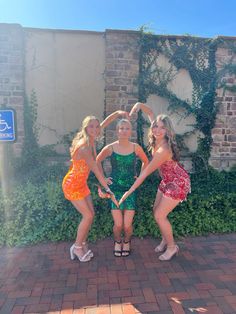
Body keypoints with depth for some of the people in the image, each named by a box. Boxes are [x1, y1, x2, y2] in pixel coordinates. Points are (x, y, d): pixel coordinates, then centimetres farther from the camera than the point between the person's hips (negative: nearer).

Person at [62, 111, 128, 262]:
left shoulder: (91, 140, -5)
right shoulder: (83, 147, -29)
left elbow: (105, 123, 8)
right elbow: (96, 170, -30)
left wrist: (117, 113, -1)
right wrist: (108, 191, -27)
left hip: (82, 183, 8)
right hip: (72, 185, -8)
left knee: (91, 214, 9)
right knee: (88, 216, -3)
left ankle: (83, 244, 28)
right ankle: (77, 247, 19)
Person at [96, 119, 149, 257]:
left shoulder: (136, 148, -5)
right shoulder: (110, 148, -7)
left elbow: (146, 162, 12)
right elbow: (97, 161, 9)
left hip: (131, 188, 1)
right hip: (115, 188, 0)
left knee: (127, 225, -3)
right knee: (118, 224, -3)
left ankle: (127, 241, 33)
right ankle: (117, 241, 32)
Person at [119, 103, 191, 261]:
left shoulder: (163, 150, -33)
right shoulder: (157, 139, -10)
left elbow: (146, 172, -28)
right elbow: (150, 112, 2)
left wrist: (130, 191, -22)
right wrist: (139, 105, -17)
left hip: (178, 183, -8)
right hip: (167, 181, 8)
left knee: (159, 215, -3)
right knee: (156, 211, 13)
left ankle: (172, 247, 21)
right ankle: (165, 240, 35)